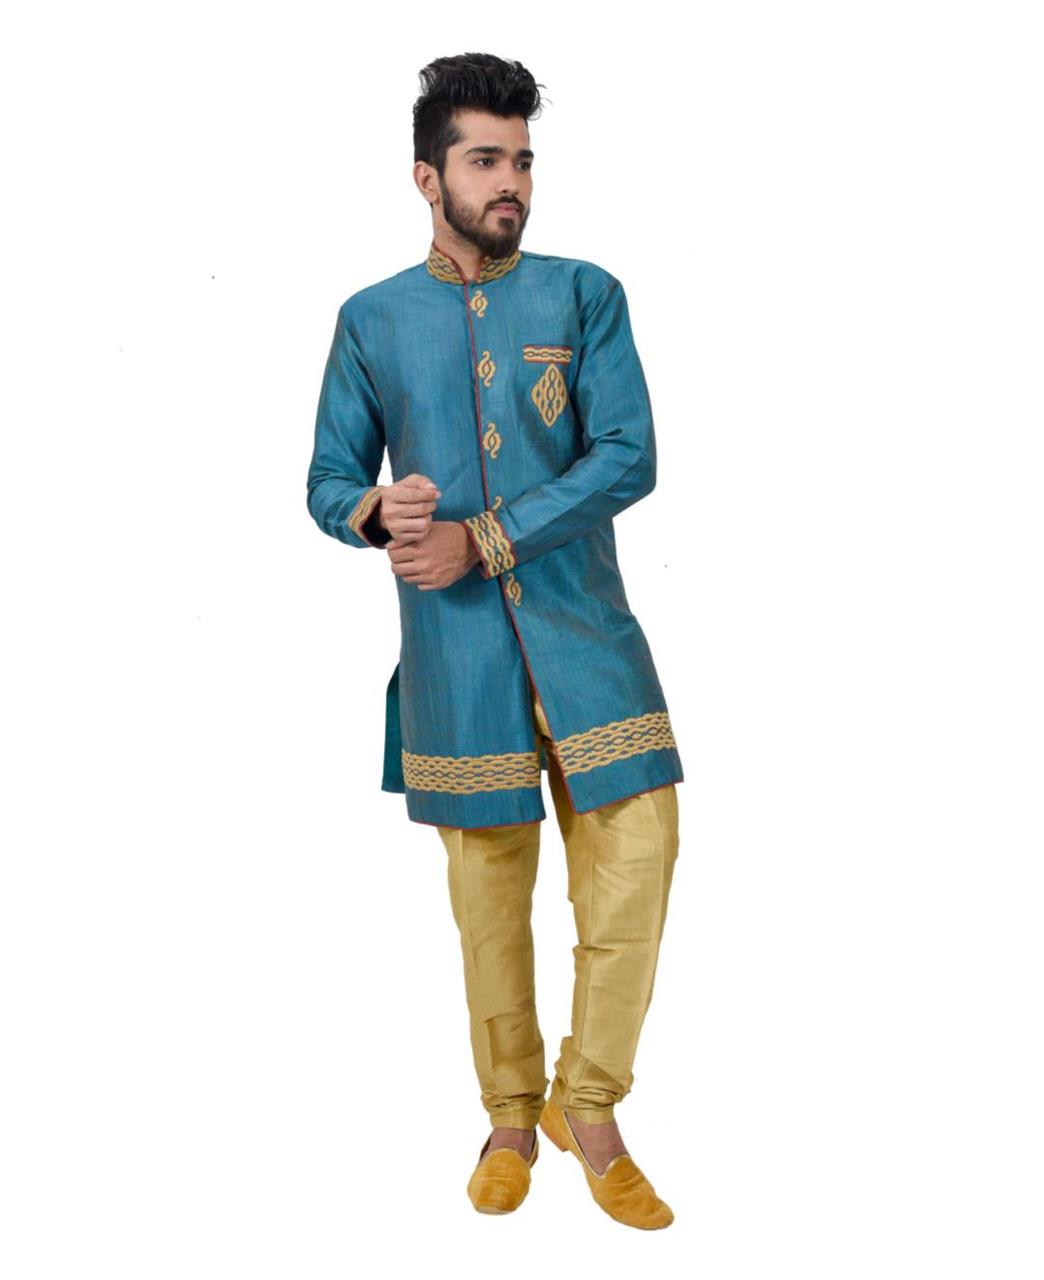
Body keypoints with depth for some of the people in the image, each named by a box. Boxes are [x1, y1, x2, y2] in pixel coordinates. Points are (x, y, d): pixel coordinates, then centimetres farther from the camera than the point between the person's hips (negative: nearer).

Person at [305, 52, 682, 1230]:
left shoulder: (585, 296, 3)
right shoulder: (371, 321, 7)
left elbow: (629, 457, -8)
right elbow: (328, 481, 10)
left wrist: (479, 539, -15)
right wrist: (377, 510, -15)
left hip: (583, 626, 0)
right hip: (454, 646, 1)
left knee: (637, 851, -7)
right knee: (487, 890, 8)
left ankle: (587, 1106, 14)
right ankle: (512, 1119, 27)